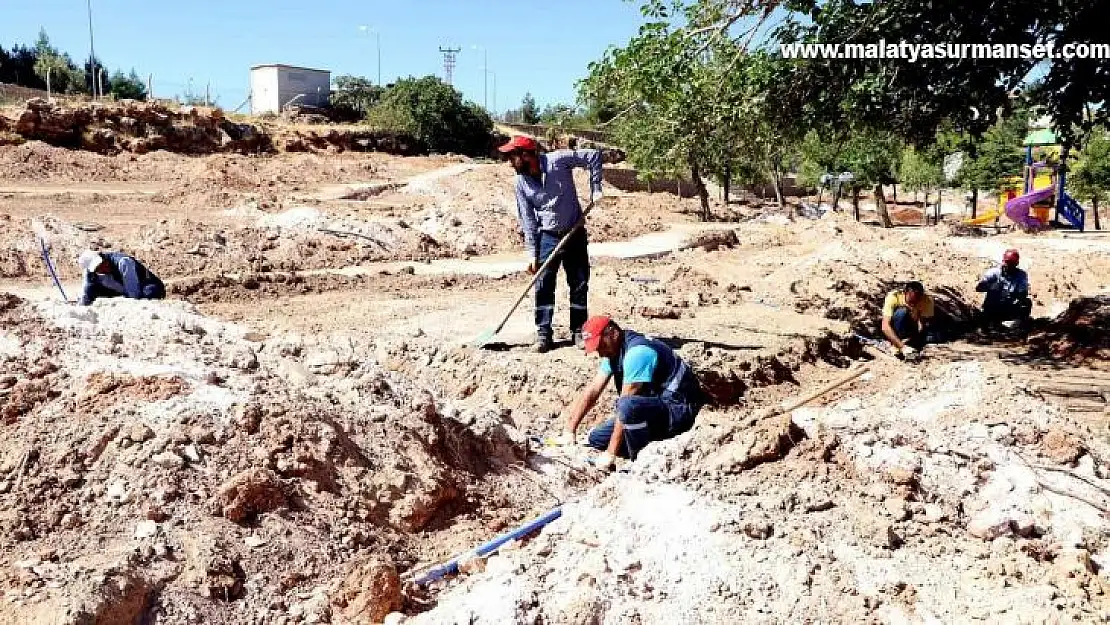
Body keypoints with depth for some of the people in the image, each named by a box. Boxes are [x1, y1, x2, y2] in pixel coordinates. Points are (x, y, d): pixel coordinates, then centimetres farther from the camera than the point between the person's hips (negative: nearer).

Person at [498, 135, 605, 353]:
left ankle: (578, 331, 16)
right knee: (544, 285, -3)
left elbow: (594, 156, -10)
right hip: (547, 237, 2)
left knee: (580, 283, 4)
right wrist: (533, 254, -6)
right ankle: (544, 333, 6)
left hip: (575, 232, -2)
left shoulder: (557, 160, -16)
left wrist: (595, 188, -15)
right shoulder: (522, 183, -5)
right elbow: (527, 221, -3)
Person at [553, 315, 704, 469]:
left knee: (627, 406, -36)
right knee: (596, 439, 2)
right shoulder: (613, 350, 5)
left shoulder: (637, 352, -24)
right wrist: (569, 431, 1)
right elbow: (592, 391, 6)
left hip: (679, 410, -9)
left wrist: (611, 453, -23)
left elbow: (625, 405, -26)